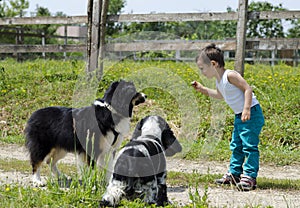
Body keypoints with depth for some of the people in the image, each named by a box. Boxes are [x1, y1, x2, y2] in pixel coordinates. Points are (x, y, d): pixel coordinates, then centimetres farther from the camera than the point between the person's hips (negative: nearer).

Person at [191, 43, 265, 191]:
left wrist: (246, 109, -29)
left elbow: (248, 89, -21)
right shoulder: (219, 80, 9)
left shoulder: (230, 75, -19)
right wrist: (202, 89, 22)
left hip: (251, 114, -10)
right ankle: (234, 174, 26)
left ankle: (249, 177, -12)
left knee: (249, 145, -12)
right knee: (236, 146, 16)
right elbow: (220, 95, 29)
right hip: (239, 116, 10)